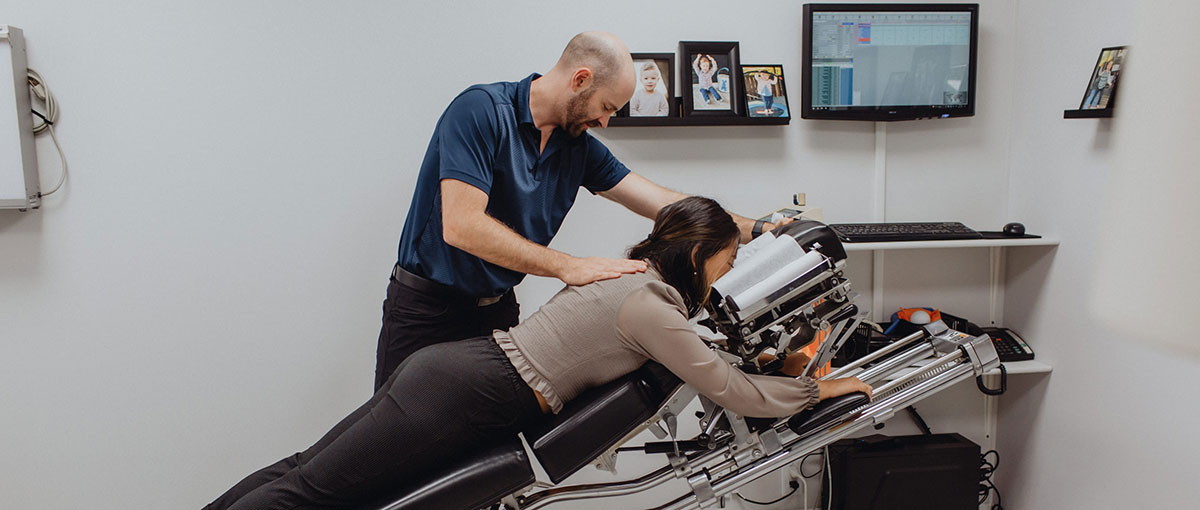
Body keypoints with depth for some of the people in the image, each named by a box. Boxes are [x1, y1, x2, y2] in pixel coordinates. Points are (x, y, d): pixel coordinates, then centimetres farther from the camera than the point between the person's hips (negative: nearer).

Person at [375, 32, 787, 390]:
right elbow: (460, 226, -27)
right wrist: (568, 267, -28)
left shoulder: (579, 148, 3)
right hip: (425, 306, -5)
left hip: (497, 309, 6)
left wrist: (756, 229, -5)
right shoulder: (482, 110, -18)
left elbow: (662, 203, 2)